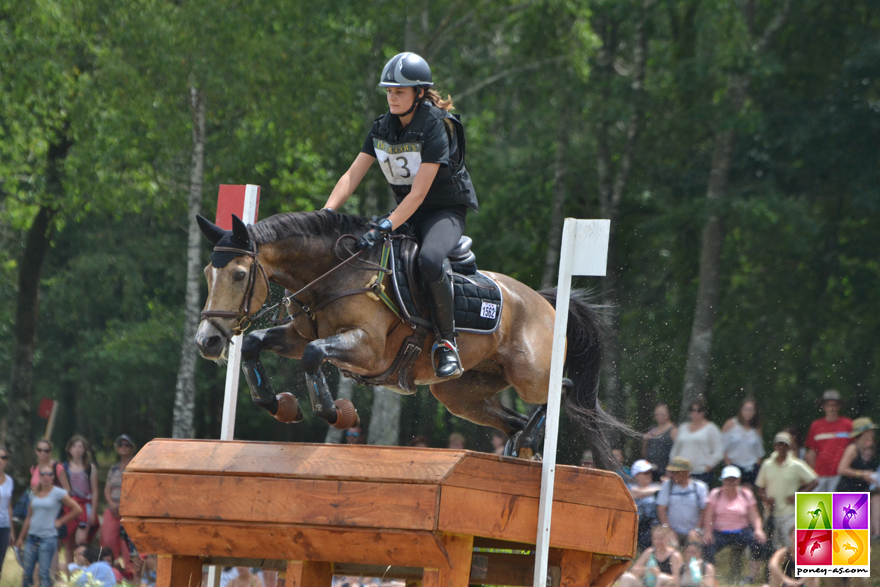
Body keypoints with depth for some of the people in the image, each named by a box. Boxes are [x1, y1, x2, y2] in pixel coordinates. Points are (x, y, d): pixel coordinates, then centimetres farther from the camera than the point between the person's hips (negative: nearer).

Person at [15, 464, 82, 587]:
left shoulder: (58, 493, -3)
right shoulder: (35, 493, 11)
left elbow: (77, 509, -2)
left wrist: (60, 521, -2)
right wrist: (21, 537, 16)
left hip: (48, 538, -5)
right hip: (32, 537, 5)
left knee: (44, 574, -7)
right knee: (27, 573, 3)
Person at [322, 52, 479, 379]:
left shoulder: (435, 128, -19)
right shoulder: (382, 128, 2)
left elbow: (419, 192, -25)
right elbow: (352, 176, -1)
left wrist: (385, 228, -35)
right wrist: (324, 214, -16)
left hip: (445, 211, -8)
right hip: (407, 214, 8)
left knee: (429, 260, -37)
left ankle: (447, 344, -25)